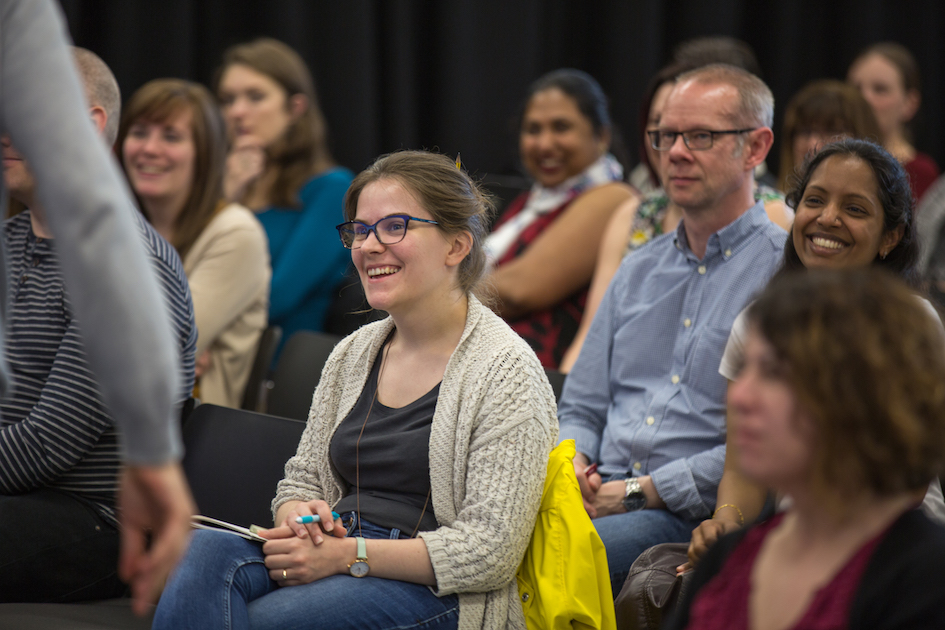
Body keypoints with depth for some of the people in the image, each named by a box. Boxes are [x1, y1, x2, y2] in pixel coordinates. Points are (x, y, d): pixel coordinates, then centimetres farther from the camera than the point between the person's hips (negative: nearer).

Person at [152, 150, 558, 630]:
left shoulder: (506, 371, -5)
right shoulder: (353, 355, 16)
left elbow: (490, 551, -12)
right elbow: (304, 478, 22)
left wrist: (348, 554, -18)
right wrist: (296, 519, -4)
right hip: (333, 559, 6)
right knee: (205, 551, -27)